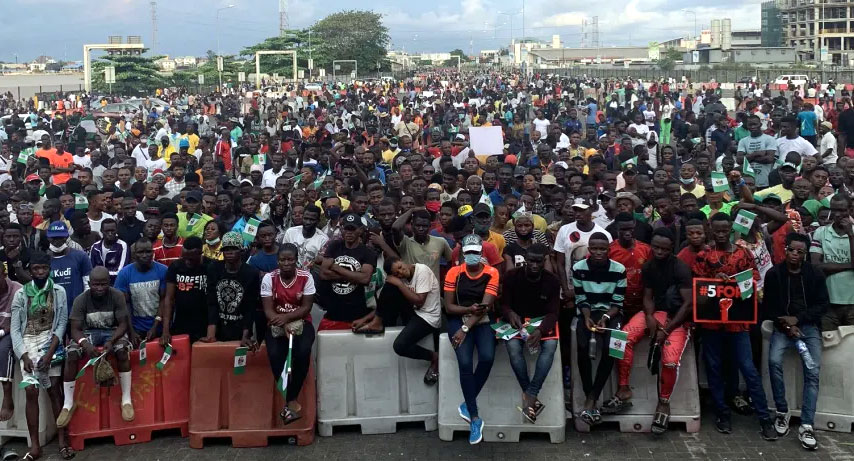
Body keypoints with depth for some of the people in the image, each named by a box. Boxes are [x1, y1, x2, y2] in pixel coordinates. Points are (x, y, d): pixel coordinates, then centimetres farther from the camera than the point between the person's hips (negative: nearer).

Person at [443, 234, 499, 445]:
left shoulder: (491, 273, -3)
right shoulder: (454, 273, -1)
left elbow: (485, 306, -11)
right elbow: (448, 307, -2)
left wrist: (466, 328, -21)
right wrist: (469, 309, -20)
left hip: (483, 321, 0)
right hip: (458, 319, 0)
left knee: (487, 358, -27)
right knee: (465, 363, -23)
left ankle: (467, 404, -2)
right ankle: (475, 419, -12)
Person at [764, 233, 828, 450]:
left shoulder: (815, 274, 2)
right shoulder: (774, 274, 1)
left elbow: (822, 305, 2)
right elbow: (768, 307, 3)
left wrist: (797, 318, -12)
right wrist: (786, 324, -12)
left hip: (809, 325, 0)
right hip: (783, 324, 0)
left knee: (813, 371, -18)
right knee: (774, 361, -26)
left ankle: (806, 426, -16)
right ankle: (782, 411, -7)